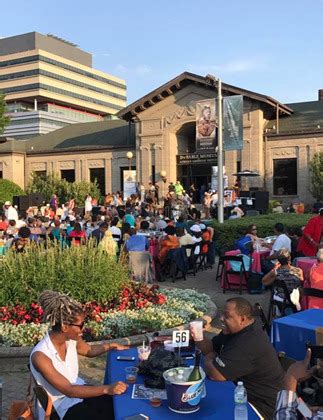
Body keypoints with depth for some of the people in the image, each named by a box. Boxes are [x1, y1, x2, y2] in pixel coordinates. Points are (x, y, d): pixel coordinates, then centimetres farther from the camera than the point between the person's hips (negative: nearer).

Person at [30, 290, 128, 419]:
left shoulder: (71, 339, -9)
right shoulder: (40, 356, -29)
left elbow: (89, 350, 16)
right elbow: (68, 390, -31)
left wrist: (110, 346, 0)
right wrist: (106, 389, -38)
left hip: (78, 390, 6)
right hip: (59, 406, -6)